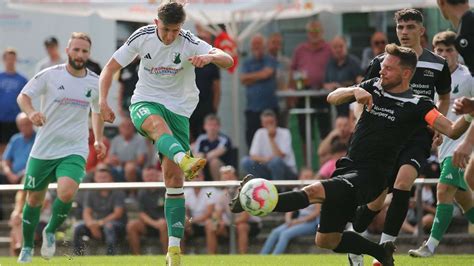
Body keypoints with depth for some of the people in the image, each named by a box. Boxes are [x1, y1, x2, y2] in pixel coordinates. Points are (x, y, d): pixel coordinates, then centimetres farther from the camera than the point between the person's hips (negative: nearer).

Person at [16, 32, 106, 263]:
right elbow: (23, 96, -1)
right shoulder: (50, 75, -7)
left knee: (66, 192, -25)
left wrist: (99, 140, 11)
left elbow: (97, 110, 20)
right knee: (34, 199, 9)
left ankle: (51, 232, 4)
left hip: (75, 151, 0)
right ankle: (27, 247, 31)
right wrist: (30, 112, -22)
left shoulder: (95, 83, 2)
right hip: (43, 150, 0)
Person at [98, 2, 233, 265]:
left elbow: (228, 60, -26)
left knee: (173, 177, -5)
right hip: (145, 102, 0)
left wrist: (210, 57, -49)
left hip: (179, 109, 0)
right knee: (156, 123, -39)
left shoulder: (189, 43, -13)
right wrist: (103, 101, -12)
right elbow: (111, 67, 2)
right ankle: (185, 160, -70)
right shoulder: (142, 37, -7)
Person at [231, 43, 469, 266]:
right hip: (348, 169, 8)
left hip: (370, 176, -8)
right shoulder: (374, 87, 10)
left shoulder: (417, 105, -5)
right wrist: (355, 92, -17)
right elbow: (333, 97, 3)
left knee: (314, 192, -33)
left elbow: (452, 131, -12)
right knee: (325, 240, 15)